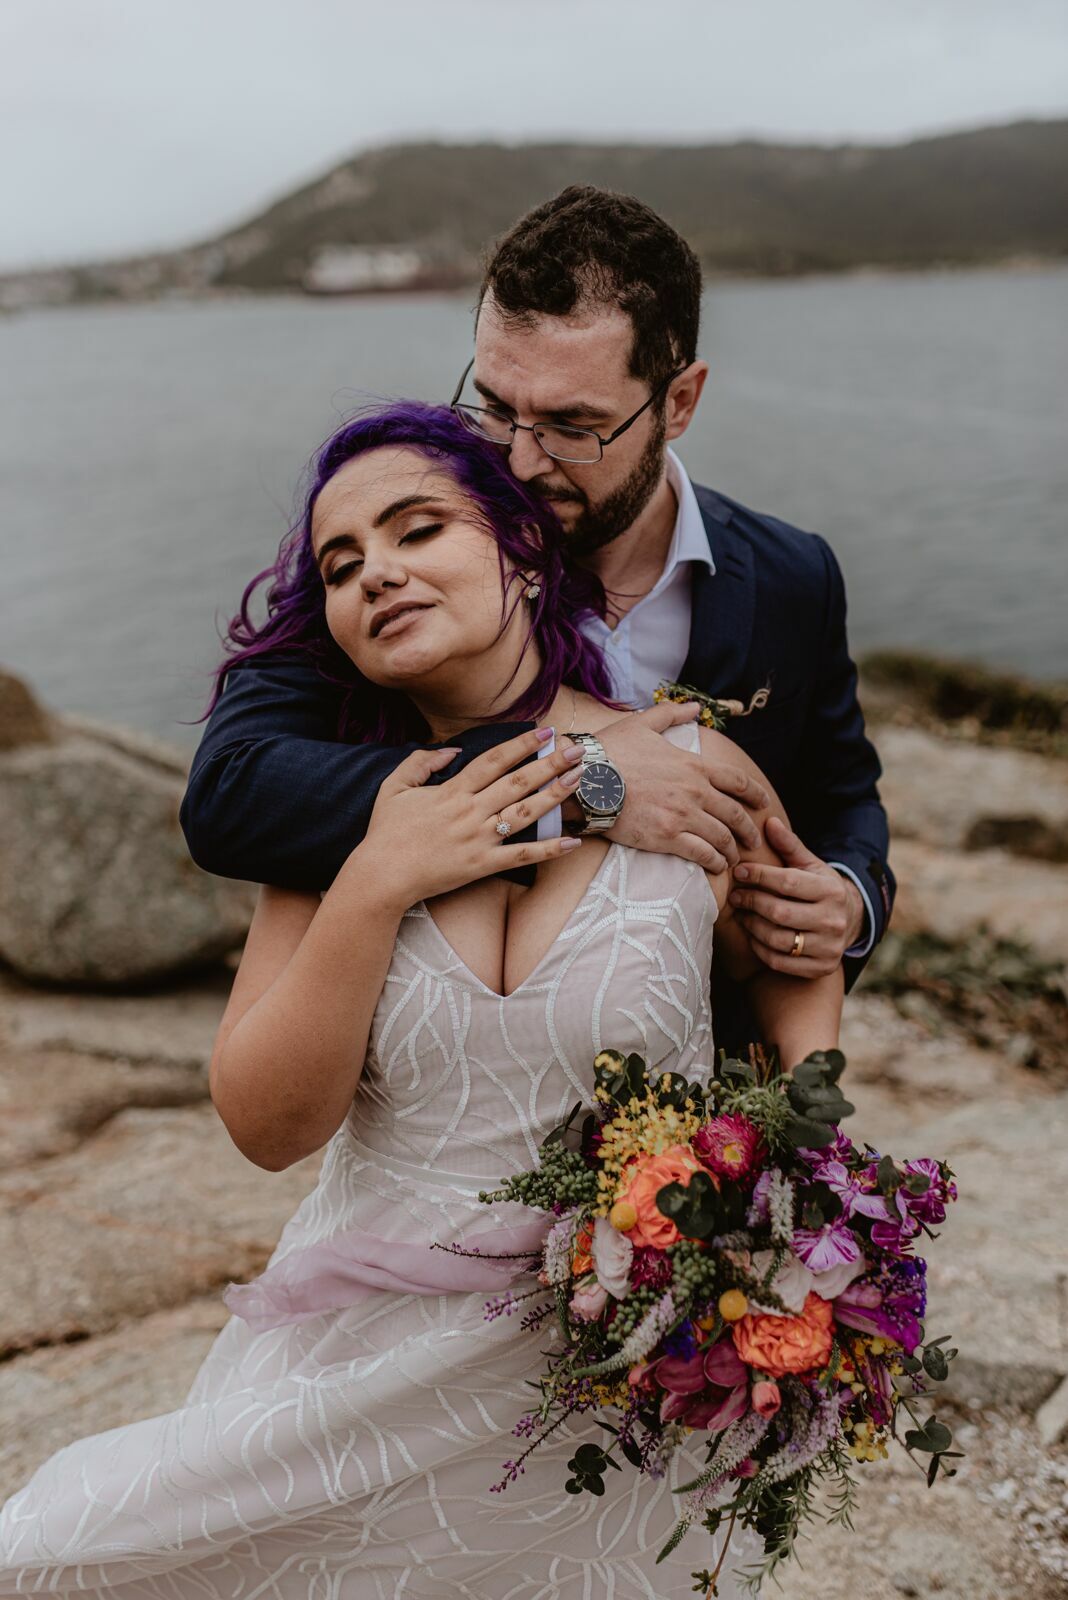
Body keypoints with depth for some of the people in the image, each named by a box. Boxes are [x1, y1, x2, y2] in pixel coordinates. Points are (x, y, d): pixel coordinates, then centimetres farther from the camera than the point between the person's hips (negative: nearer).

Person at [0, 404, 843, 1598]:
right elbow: (267, 1127, -10)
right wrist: (377, 886, -21)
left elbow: (793, 969, 9)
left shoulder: (694, 773, -9)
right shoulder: (333, 807, -5)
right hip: (374, 1355, 2)